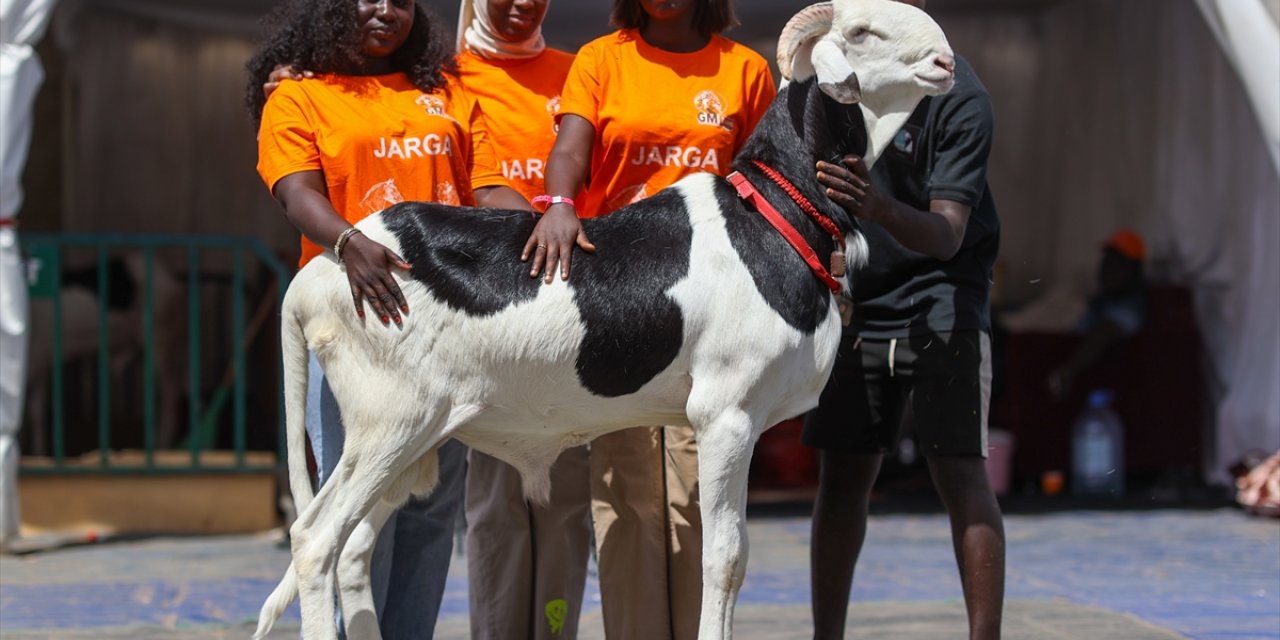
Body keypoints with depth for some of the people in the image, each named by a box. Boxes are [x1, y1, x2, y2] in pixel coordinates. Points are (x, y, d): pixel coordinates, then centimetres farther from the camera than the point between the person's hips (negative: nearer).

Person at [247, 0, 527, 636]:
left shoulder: (448, 94, 20)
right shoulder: (297, 97, 7)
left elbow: (488, 188, 12)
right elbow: (299, 194, -8)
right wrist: (349, 243, -29)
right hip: (353, 313, -4)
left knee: (432, 505, 5)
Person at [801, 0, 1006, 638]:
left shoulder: (956, 94, -16)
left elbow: (948, 236, -24)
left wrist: (882, 209, -43)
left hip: (939, 303, -5)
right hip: (858, 303, 5)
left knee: (960, 475, -12)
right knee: (842, 475, 4)